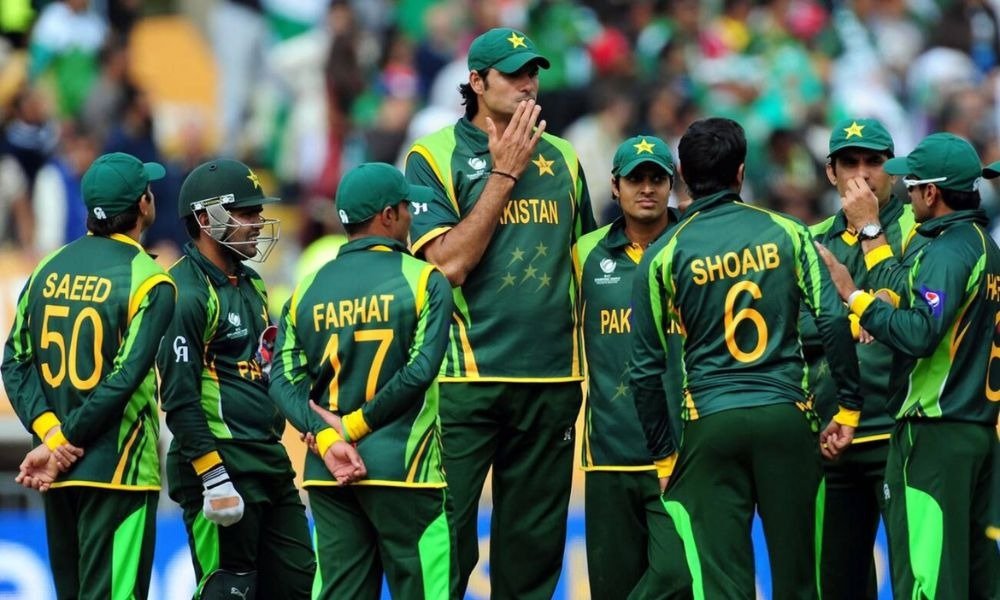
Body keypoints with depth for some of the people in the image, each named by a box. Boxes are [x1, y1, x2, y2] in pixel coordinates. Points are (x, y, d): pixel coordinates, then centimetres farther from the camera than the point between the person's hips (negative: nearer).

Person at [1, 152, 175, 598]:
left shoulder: (49, 270, 8)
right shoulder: (149, 282, -10)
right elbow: (124, 379, -17)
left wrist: (48, 430, -6)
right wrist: (61, 442, -12)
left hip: (57, 475, 6)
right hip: (117, 470, -6)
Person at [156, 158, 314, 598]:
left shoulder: (250, 285, 16)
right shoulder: (186, 293, -13)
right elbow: (180, 400, -18)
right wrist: (214, 479, -22)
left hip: (270, 463, 9)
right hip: (221, 463, -9)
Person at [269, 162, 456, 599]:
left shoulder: (307, 290, 9)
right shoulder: (422, 281, -4)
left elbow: (284, 380, -1)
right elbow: (420, 371, -14)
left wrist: (326, 438, -9)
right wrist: (355, 427, -8)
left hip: (328, 475, 5)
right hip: (402, 466, -5)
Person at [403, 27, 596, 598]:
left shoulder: (562, 159, 13)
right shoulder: (436, 156, -1)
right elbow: (449, 263, -12)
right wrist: (503, 174, -10)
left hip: (553, 377, 4)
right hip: (467, 378, -4)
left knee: (535, 544, 8)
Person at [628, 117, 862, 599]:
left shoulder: (664, 255, 2)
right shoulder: (785, 233, 4)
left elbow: (646, 369, 3)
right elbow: (834, 321, -3)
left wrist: (663, 457, 11)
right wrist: (848, 408, 5)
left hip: (711, 428, -1)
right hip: (786, 416, 1)